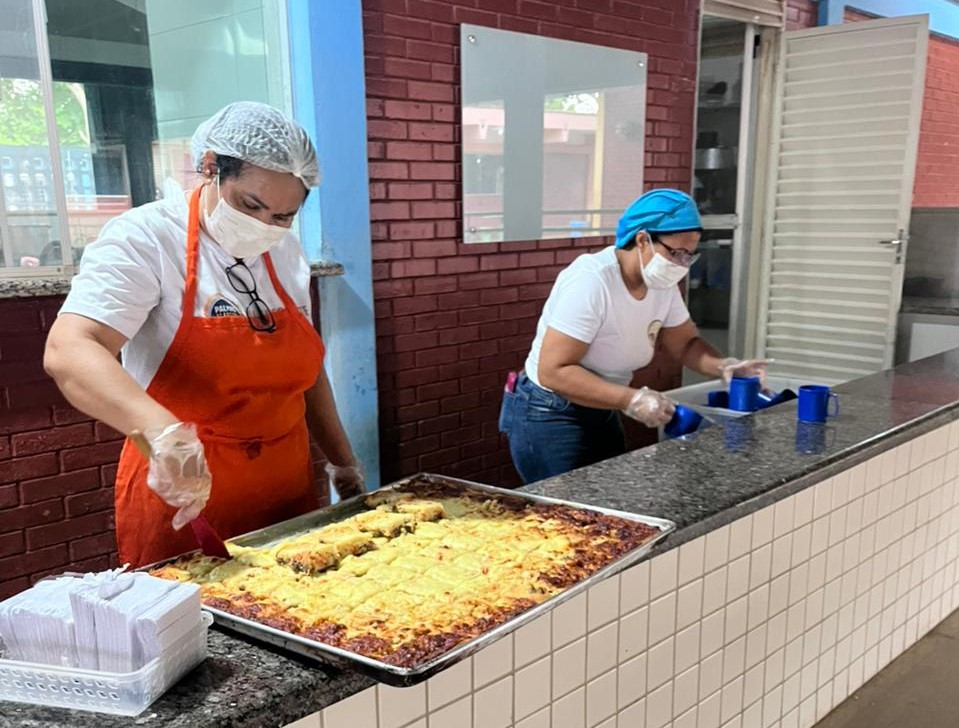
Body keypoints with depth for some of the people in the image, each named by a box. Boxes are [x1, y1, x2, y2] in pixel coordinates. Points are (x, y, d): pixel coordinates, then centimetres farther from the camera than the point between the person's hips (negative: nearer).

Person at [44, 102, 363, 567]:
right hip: (182, 507, -5)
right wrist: (164, 431, -41)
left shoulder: (285, 252, 4)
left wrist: (342, 461, 17)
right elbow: (68, 352, -26)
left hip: (289, 493, 6)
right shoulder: (145, 238, -14)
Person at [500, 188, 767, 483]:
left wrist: (723, 366, -13)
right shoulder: (591, 281, -27)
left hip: (600, 413, 8)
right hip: (548, 418, -8)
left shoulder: (662, 284, -3)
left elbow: (686, 344, 9)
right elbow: (553, 371, -30)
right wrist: (631, 400, -34)